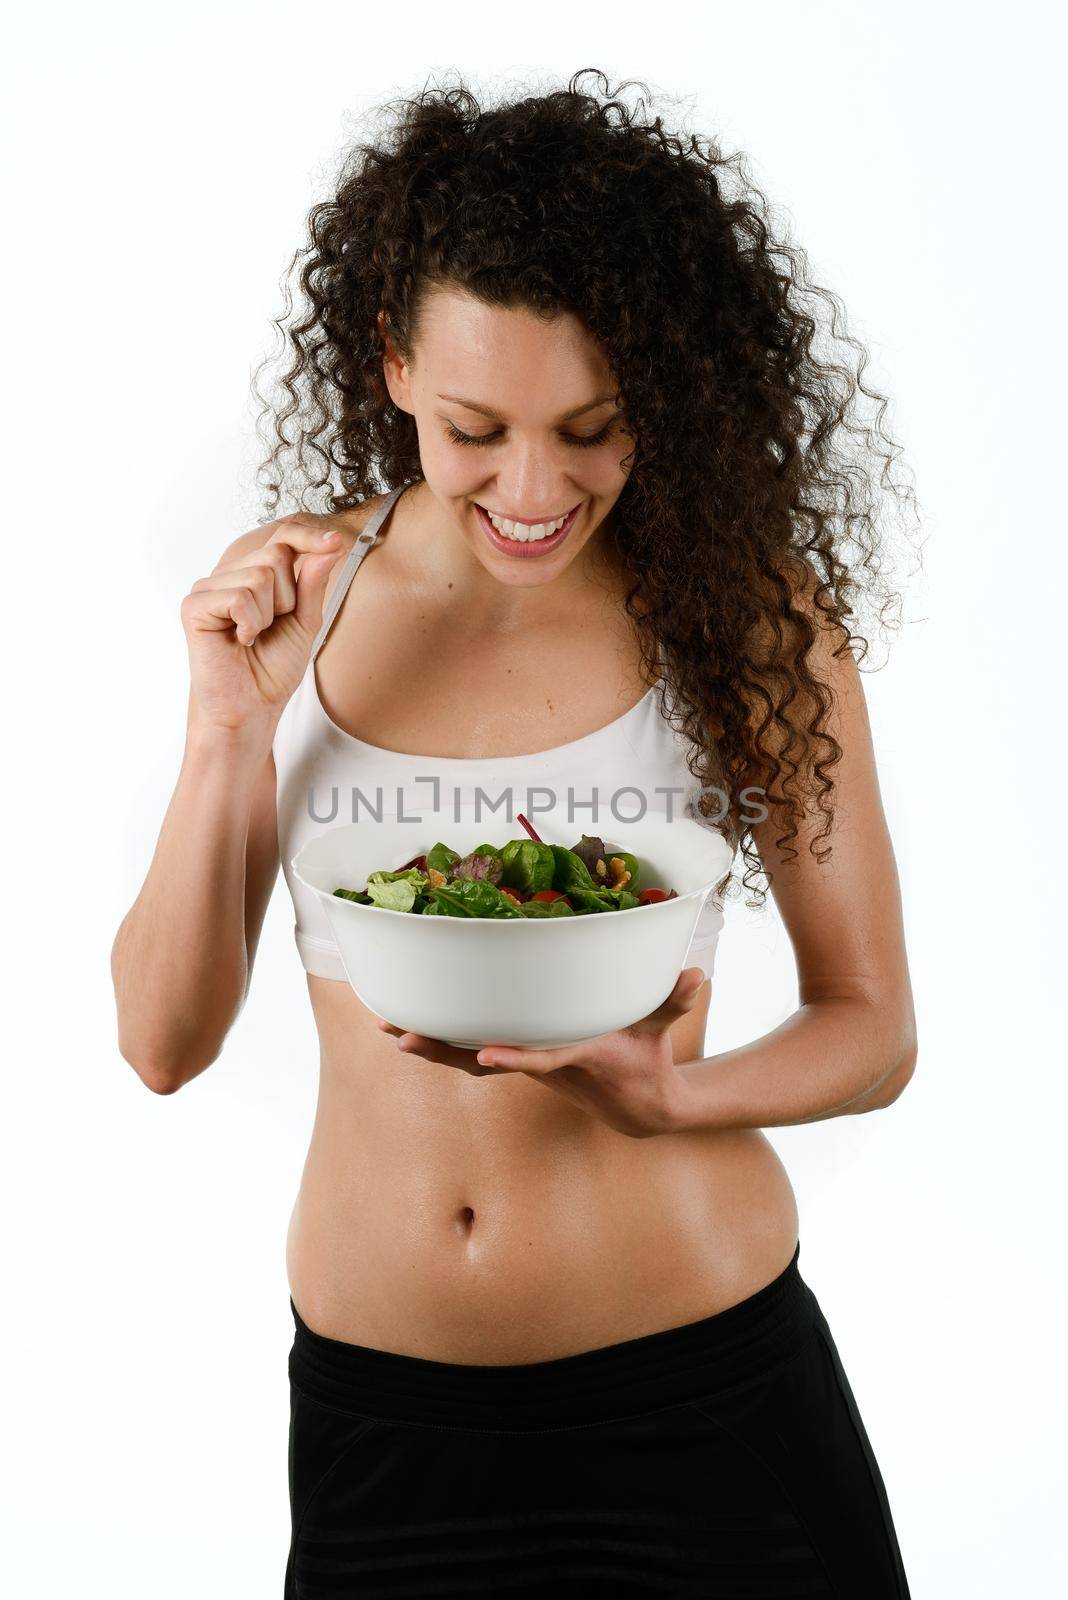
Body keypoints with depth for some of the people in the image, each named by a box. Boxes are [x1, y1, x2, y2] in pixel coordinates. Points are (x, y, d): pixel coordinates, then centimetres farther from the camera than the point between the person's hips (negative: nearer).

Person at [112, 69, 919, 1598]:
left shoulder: (746, 609, -9)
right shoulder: (288, 595, -4)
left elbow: (872, 1026, -3)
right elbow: (164, 1040, -3)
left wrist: (667, 1096, -22)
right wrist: (225, 728, -16)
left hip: (698, 1374, -1)